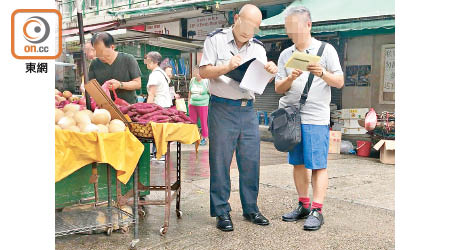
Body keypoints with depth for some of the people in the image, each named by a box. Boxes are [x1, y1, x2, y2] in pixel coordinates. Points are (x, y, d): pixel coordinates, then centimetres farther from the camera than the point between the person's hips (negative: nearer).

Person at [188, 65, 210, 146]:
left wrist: (210, 104, -7)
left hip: (203, 105, -5)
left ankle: (204, 138, 10)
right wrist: (189, 101, 18)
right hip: (192, 104, 5)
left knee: (204, 122, -1)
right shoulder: (192, 80, 11)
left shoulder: (206, 81, -4)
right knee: (193, 122, 8)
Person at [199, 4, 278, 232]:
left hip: (248, 110, 4)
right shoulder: (216, 40, 1)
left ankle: (250, 209, 19)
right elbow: (203, 72, -4)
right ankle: (221, 212, 11)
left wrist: (270, 72, -11)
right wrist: (228, 67, -19)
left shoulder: (257, 47, 13)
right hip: (222, 109, -4)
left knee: (251, 161, 6)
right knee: (220, 162, 0)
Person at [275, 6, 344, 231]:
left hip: (315, 118, -5)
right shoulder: (285, 55, 13)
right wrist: (290, 78, -10)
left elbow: (339, 82, 0)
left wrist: (322, 73, -18)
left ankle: (316, 210, 1)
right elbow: (278, 88, 10)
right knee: (298, 163, 10)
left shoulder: (325, 50, 2)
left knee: (318, 165, -4)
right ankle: (304, 206, 21)